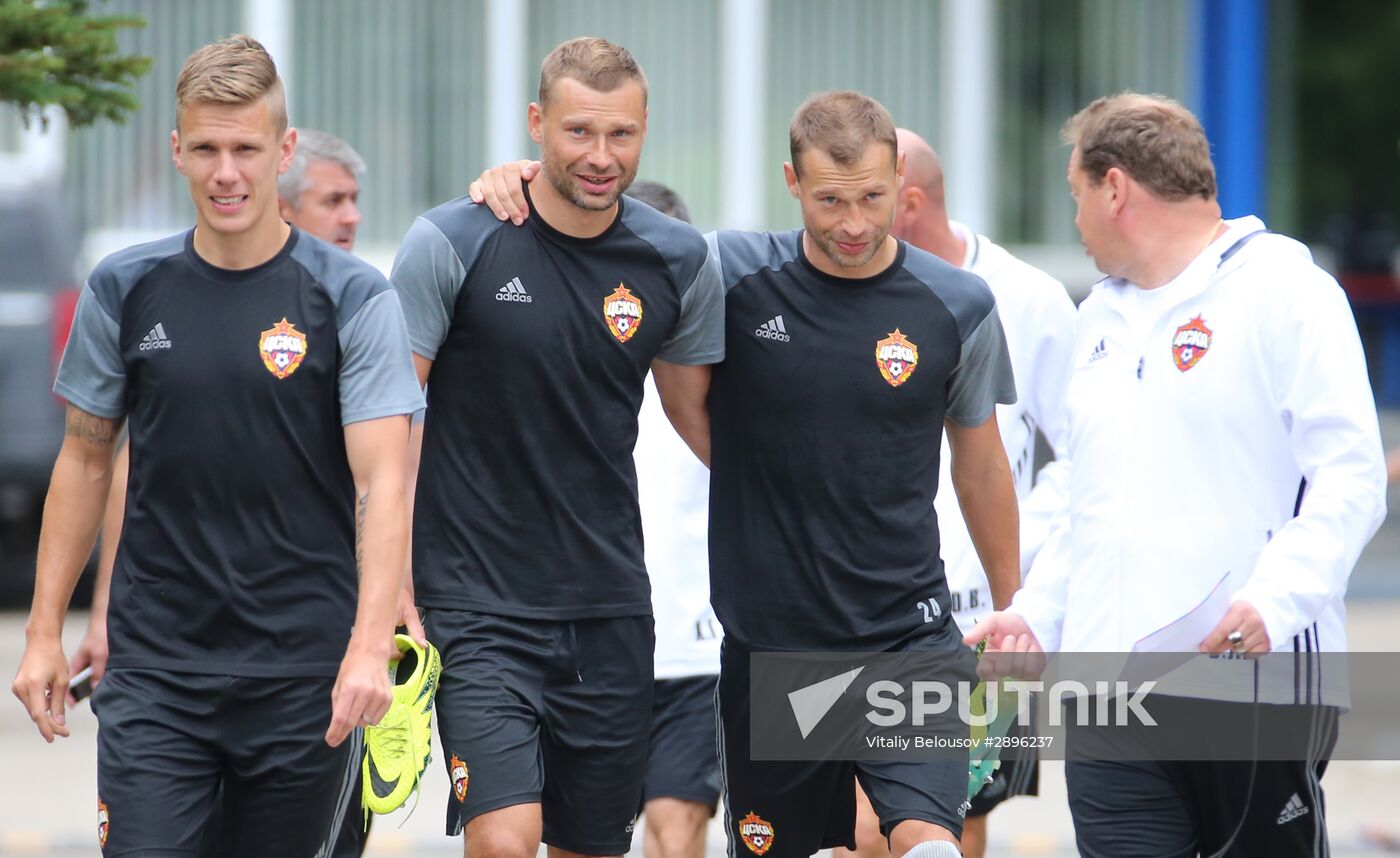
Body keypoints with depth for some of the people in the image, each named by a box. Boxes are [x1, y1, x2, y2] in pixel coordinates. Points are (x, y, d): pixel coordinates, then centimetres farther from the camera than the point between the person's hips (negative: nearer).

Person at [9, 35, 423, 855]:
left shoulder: (353, 297, -4)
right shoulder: (125, 290, 4)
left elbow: (383, 480, -11)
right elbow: (86, 459, 13)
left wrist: (370, 646, -24)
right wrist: (44, 631, 8)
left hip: (304, 674, -1)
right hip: (154, 669, 2)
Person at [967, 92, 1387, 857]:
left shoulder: (1282, 290, -4)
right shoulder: (1101, 316, 21)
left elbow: (1350, 477, -12)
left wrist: (1276, 600, -24)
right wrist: (1036, 614, 18)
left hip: (1257, 683, -6)